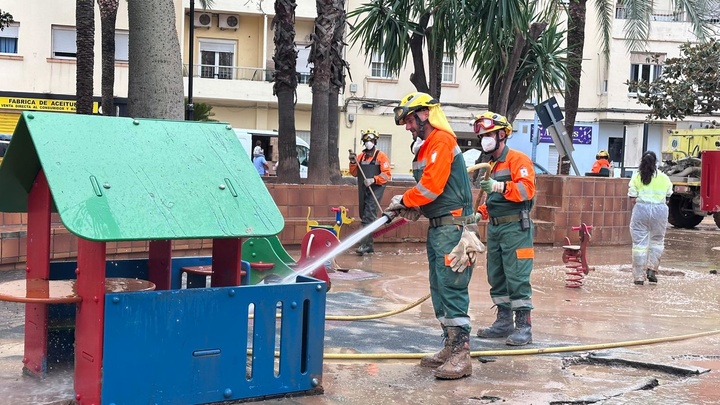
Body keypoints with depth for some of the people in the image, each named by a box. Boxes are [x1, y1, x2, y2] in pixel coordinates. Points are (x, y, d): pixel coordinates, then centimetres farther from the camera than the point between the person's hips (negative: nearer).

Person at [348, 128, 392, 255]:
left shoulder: (381, 156, -2)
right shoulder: (361, 156, 16)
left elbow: (387, 175, -10)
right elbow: (355, 173, 16)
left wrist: (373, 179, -23)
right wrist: (353, 162, -1)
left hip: (375, 190, -7)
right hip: (362, 191, 7)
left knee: (368, 217, -15)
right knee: (364, 216, 10)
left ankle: (364, 245, -20)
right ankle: (369, 246, 18)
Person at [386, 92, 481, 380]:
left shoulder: (442, 141, -12)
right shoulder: (426, 146, 18)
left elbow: (431, 186, -19)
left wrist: (404, 200, -5)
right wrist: (414, 208, 2)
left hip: (452, 227, -10)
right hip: (437, 226, 10)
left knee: (451, 289, -12)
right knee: (439, 289, 12)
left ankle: (461, 355, -10)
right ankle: (450, 347, 18)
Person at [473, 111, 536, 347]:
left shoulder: (518, 160, -6)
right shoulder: (490, 165, 19)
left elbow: (527, 189, -21)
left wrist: (499, 186, -32)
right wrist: (481, 213, 11)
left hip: (515, 228, -9)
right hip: (494, 228, 9)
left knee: (517, 277, -9)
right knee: (496, 276, 10)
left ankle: (523, 326, -6)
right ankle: (504, 322, 19)